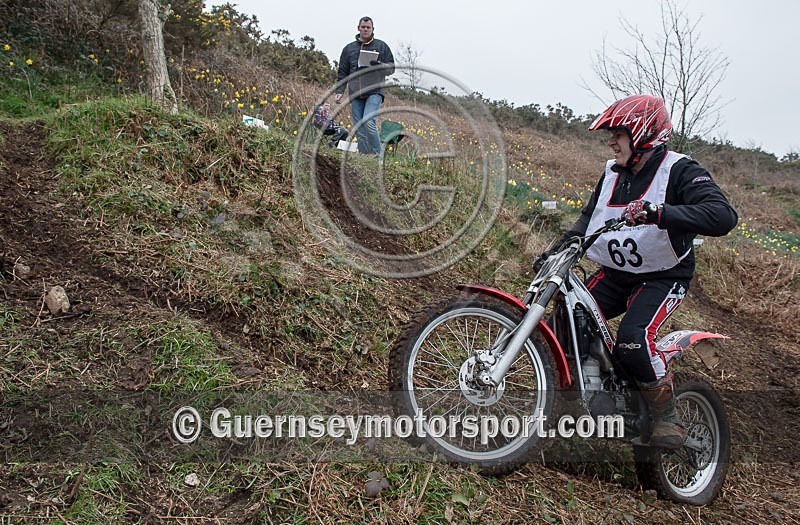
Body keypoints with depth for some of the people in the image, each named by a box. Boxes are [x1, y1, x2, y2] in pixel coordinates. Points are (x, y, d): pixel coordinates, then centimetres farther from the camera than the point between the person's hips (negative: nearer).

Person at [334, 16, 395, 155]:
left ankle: (378, 155, -10)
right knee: (359, 130, 1)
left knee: (369, 123, -21)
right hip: (355, 94, 4)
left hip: (374, 92, -3)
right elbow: (342, 73, 19)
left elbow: (391, 68, 8)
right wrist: (339, 90, 7)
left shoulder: (381, 46, 11)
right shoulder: (349, 48, 18)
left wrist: (379, 65, -12)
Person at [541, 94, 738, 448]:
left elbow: (723, 216, -31)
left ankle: (668, 418, -8)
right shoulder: (612, 173, 9)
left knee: (633, 339, -30)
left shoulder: (679, 171, -14)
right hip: (615, 273, 7)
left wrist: (658, 213, -45)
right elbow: (588, 219, 14)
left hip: (662, 277, -6)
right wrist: (555, 251, -3)